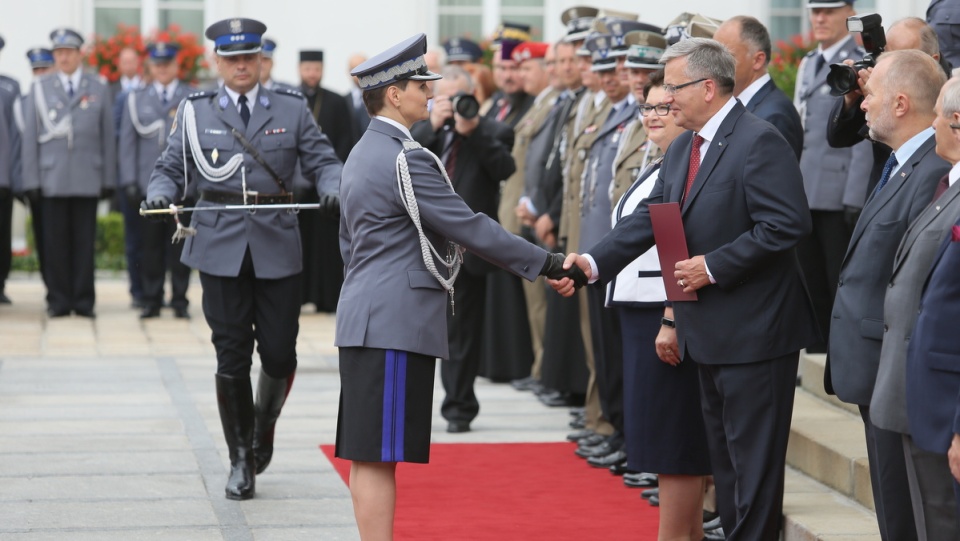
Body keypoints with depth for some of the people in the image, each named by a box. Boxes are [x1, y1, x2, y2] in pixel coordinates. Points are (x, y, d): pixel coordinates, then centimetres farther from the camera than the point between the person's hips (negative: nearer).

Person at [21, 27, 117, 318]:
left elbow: (108, 137, 8)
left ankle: (84, 300, 7)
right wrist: (31, 179, 0)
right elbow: (30, 136, 6)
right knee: (55, 241, 0)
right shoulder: (40, 88, 8)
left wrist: (109, 179, 3)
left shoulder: (99, 89, 9)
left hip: (88, 179, 0)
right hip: (52, 179, 0)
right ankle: (58, 300, 6)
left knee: (84, 241, 1)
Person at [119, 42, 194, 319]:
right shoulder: (135, 99, 12)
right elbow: (127, 142, 10)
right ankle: (151, 301, 8)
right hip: (148, 184, 1)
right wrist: (129, 181, 1)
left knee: (181, 245, 0)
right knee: (151, 245, 2)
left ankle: (179, 301, 7)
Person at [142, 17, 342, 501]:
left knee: (280, 353, 1)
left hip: (277, 246, 1)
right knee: (231, 356, 1)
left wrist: (333, 189, -16)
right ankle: (241, 460, 13)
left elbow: (322, 161, 5)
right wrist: (160, 193, -14)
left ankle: (264, 425, 32)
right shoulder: (195, 111, 7)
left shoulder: (291, 110, 7)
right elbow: (171, 168, 8)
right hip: (221, 246, 0)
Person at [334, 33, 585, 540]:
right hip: (395, 324, -10)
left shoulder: (362, 154, 17)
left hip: (367, 320, 10)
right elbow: (469, 228, -17)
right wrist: (546, 264, -12)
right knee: (379, 454, -10)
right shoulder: (405, 158, -15)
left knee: (368, 453, 11)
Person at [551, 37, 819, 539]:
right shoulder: (681, 149, 13)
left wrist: (712, 266, -21)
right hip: (709, 333, 10)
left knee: (753, 458, -4)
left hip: (754, 329, -10)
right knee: (725, 457, 16)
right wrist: (592, 262, -2)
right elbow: (647, 218, 11)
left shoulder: (758, 141, -16)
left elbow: (787, 224, -22)